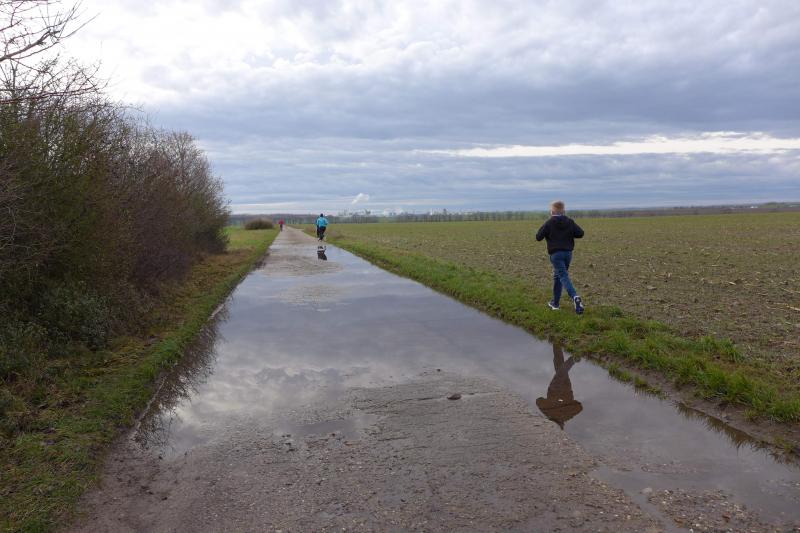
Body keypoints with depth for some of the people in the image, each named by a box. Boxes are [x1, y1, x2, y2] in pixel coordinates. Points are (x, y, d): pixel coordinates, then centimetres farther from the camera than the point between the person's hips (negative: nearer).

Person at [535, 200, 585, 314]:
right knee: (557, 276, 18)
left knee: (564, 277, -10)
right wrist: (569, 234, 15)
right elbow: (580, 233, 0)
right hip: (568, 253, 5)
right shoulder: (570, 222, 5)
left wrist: (545, 232, 13)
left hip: (556, 253, -5)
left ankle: (575, 297, -34)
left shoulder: (549, 223, -7)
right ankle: (555, 303, 24)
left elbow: (538, 237, -7)